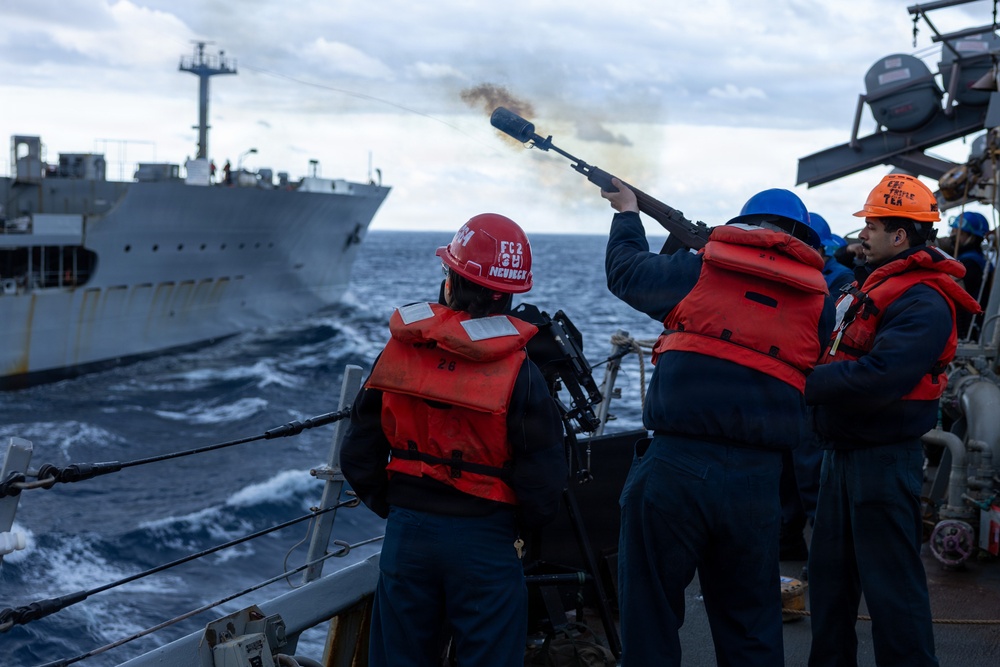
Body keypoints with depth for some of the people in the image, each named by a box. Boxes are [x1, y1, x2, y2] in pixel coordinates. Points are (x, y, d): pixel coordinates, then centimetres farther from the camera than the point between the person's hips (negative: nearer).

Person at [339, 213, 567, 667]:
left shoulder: (398, 353, -3)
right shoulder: (519, 374, -13)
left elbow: (358, 455, 2)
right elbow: (543, 481, -13)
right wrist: (518, 525, 7)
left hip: (406, 533, 3)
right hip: (485, 541, -3)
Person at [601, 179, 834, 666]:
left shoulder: (698, 270, 3)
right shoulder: (818, 299, 7)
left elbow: (625, 270, 18)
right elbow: (812, 381, 15)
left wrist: (627, 213, 37)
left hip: (674, 467, -2)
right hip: (755, 480, 2)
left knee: (648, 619, 8)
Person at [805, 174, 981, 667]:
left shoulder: (923, 301, -19)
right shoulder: (873, 284, 15)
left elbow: (879, 376, -31)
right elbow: (843, 354, 17)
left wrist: (807, 383, -26)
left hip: (883, 459, -10)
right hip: (843, 453, 10)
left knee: (890, 584, -4)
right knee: (830, 573, 18)